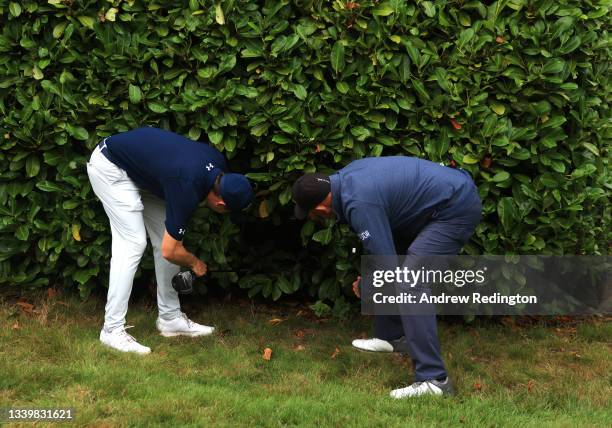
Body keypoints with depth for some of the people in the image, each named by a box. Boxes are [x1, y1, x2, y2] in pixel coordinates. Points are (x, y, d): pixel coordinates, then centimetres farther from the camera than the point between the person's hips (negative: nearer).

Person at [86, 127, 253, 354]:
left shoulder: (218, 165, -10)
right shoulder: (187, 188, -32)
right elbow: (170, 251, -23)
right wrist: (195, 263, -2)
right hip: (109, 167, -9)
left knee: (166, 237, 6)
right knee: (133, 243, -15)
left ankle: (170, 318, 14)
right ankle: (112, 330, -12)